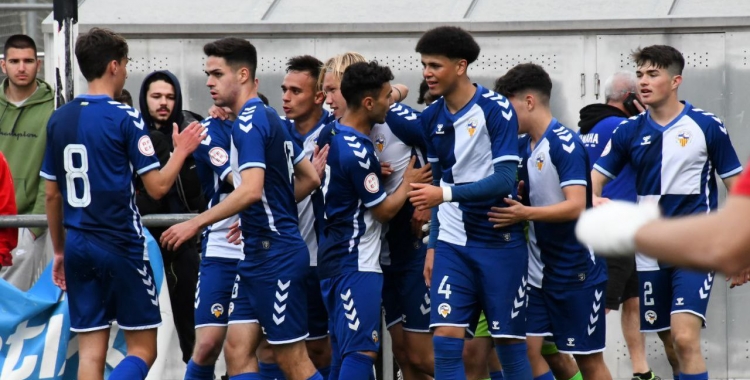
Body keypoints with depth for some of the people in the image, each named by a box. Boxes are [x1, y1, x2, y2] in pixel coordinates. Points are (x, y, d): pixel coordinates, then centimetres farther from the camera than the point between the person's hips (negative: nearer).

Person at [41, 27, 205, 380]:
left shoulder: (59, 119, 7)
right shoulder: (125, 119, -10)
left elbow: (51, 194, 12)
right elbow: (157, 186, -11)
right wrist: (181, 150, 6)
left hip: (78, 246, 5)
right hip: (121, 245, -5)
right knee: (142, 349, 4)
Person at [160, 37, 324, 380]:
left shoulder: (249, 121, -15)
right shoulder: (269, 118, 14)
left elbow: (251, 190, -27)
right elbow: (310, 178, 20)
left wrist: (197, 223, -22)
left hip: (275, 254, -10)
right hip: (258, 253, 10)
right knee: (237, 350, 6)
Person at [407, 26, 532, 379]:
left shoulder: (496, 110, -11)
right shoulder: (431, 117, 5)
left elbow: (504, 180, -18)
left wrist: (446, 193, -27)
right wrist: (432, 246, 13)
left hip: (499, 241, -4)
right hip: (452, 243, 4)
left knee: (509, 341, 2)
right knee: (445, 337, -7)